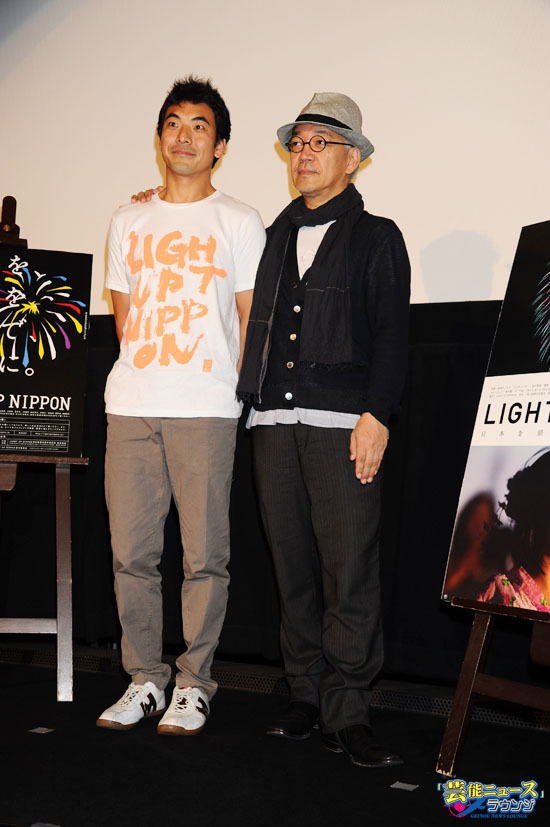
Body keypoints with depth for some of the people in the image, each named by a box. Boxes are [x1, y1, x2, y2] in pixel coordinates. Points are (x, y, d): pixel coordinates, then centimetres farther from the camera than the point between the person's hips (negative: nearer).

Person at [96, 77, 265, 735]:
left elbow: (250, 317, 5)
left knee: (204, 554, -3)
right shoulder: (128, 222, 17)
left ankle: (194, 682, 9)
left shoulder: (239, 223, 7)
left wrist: (231, 387, -1)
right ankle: (144, 678, 15)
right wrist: (145, 370, 12)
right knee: (131, 551, 3)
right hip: (130, 407, 4)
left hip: (206, 409, -3)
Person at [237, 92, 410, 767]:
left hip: (343, 423, -4)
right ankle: (305, 695, 16)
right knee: (293, 566, 7)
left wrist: (376, 415, -11)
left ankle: (345, 712, 0)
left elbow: (391, 336, 2)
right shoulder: (272, 238, 20)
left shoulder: (376, 238, 8)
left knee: (349, 569, -7)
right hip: (274, 422, 4)